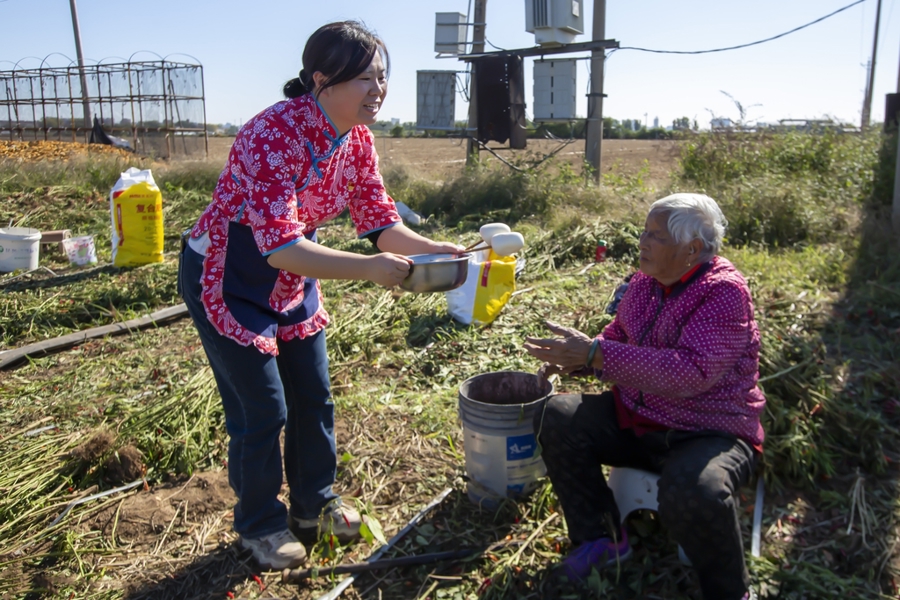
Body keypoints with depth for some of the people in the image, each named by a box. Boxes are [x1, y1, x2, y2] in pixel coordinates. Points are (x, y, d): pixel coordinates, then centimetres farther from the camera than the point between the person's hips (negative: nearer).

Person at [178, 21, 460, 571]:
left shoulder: (358, 139, -7)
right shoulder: (274, 134, -31)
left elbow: (379, 221, -3)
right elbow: (281, 247, -37)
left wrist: (434, 249, -19)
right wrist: (368, 268, -43)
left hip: (293, 279, 8)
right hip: (227, 280, -7)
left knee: (314, 400, 14)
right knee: (263, 412, 0)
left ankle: (314, 503, 37)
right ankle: (260, 525, 26)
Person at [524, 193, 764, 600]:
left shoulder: (724, 292, -19)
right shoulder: (645, 281, 2)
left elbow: (691, 372, -33)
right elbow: (617, 338, 19)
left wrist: (594, 353, -36)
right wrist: (573, 359, -3)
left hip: (710, 432, -7)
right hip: (635, 417, 7)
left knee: (693, 493, -37)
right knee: (557, 417, -9)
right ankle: (601, 537, 5)